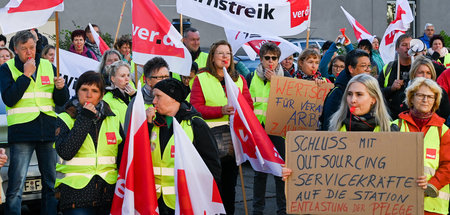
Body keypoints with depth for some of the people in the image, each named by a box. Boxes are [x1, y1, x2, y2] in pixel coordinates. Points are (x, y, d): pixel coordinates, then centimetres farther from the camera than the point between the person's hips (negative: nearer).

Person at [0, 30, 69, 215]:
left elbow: (61, 101, 13)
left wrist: (60, 88, -8)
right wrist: (26, 75, -11)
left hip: (48, 130, 3)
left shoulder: (48, 66, 13)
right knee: (16, 185, -6)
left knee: (51, 182, 6)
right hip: (21, 132, -3)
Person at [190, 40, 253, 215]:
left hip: (234, 135, 4)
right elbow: (196, 108, -6)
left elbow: (249, 105, 10)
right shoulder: (201, 79, 3)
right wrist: (221, 110, -18)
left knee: (229, 184, 9)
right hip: (210, 134, -4)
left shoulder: (239, 79, 15)